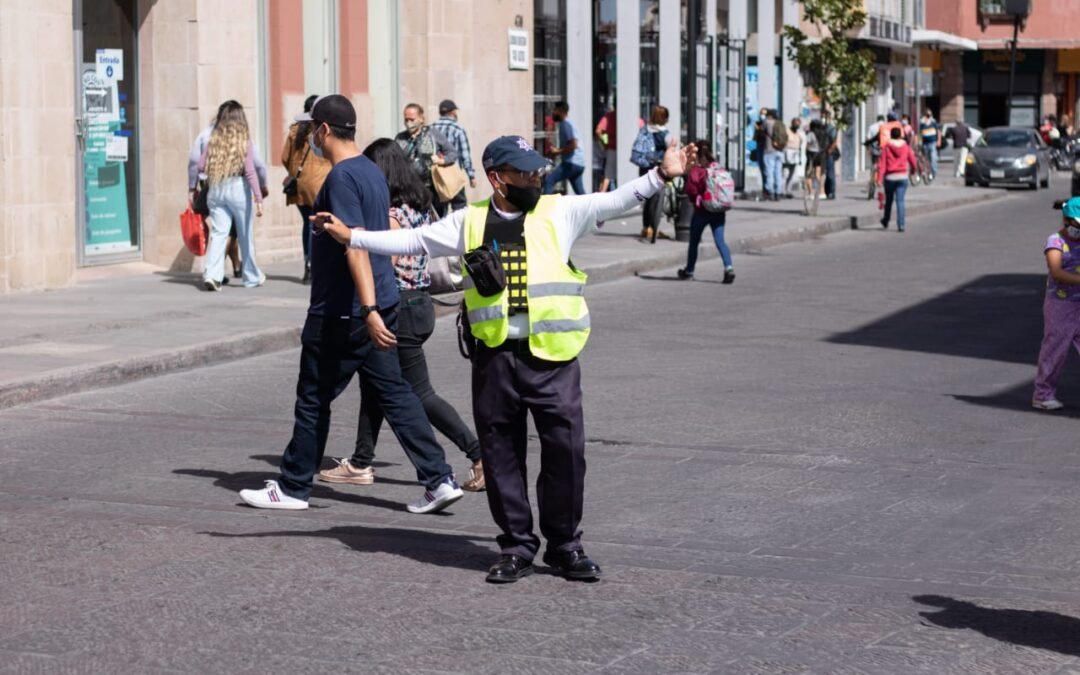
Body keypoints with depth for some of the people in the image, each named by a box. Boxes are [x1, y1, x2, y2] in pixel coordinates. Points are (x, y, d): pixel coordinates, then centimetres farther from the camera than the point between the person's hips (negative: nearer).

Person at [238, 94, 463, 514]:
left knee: (313, 399, 4)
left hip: (342, 313, -9)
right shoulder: (372, 171, 11)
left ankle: (293, 488, 15)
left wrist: (369, 311, -32)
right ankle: (439, 480, 4)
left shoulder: (341, 177, -17)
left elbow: (356, 246, -26)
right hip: (380, 304, 9)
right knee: (393, 391, 9)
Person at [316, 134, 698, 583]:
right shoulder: (469, 222, 7)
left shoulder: (559, 212, 4)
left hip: (552, 358, -1)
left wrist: (661, 176, -15)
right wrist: (350, 236, 9)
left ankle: (564, 545, 13)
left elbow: (614, 201, -3)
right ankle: (517, 547, 19)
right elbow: (412, 241, 12)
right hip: (494, 358, 1)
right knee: (501, 456, 7)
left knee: (565, 450, -2)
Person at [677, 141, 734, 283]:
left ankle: (689, 271, 27)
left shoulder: (695, 169, -10)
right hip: (719, 211, 4)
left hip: (702, 211, -4)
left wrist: (696, 199, 0)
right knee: (720, 241, -2)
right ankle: (728, 267, -22)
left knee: (694, 242, 14)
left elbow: (691, 189, -19)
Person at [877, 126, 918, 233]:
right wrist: (913, 170, 27)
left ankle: (886, 222, 32)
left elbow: (882, 164, -10)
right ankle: (900, 224, -12)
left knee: (889, 201, 16)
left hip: (890, 177, 0)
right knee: (900, 201, -2)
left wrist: (879, 179, -13)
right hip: (902, 176, 0)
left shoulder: (886, 148, -4)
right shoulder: (906, 147, 0)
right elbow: (913, 162, 5)